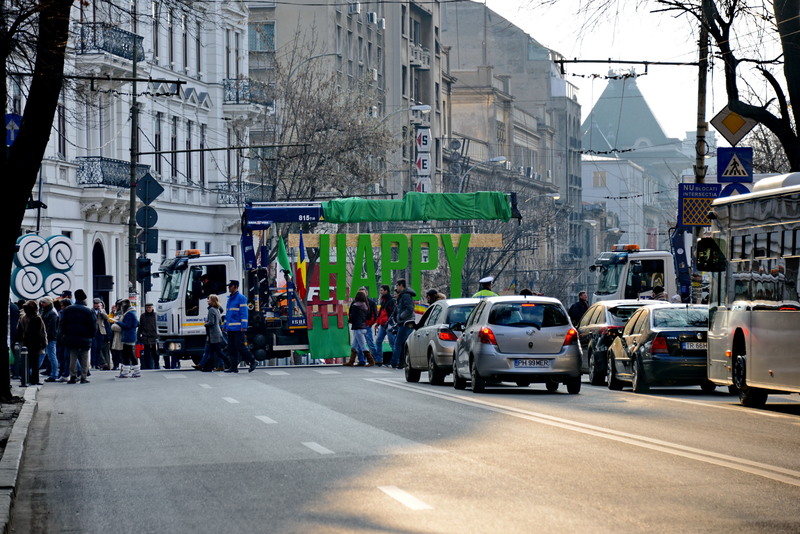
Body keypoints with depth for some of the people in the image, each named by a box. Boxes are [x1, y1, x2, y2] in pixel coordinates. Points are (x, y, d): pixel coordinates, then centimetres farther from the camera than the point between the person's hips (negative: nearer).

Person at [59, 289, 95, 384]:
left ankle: (73, 376, 3)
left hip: (71, 338, 3)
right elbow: (92, 326, -6)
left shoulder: (67, 310, 4)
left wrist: (64, 335, 13)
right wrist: (92, 336, 5)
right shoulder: (88, 311, -6)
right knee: (84, 358, 5)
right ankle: (83, 377, 2)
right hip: (85, 339, -2)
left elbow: (63, 324, 6)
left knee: (73, 357, 8)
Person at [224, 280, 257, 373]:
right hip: (230, 328, 9)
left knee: (240, 347, -9)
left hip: (238, 328, -9)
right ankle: (234, 366, 7)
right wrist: (225, 325, 20)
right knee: (231, 348, 5)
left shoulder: (241, 298, -7)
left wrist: (243, 327, -18)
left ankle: (252, 362, 1)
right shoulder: (230, 298, 19)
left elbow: (244, 313, -12)